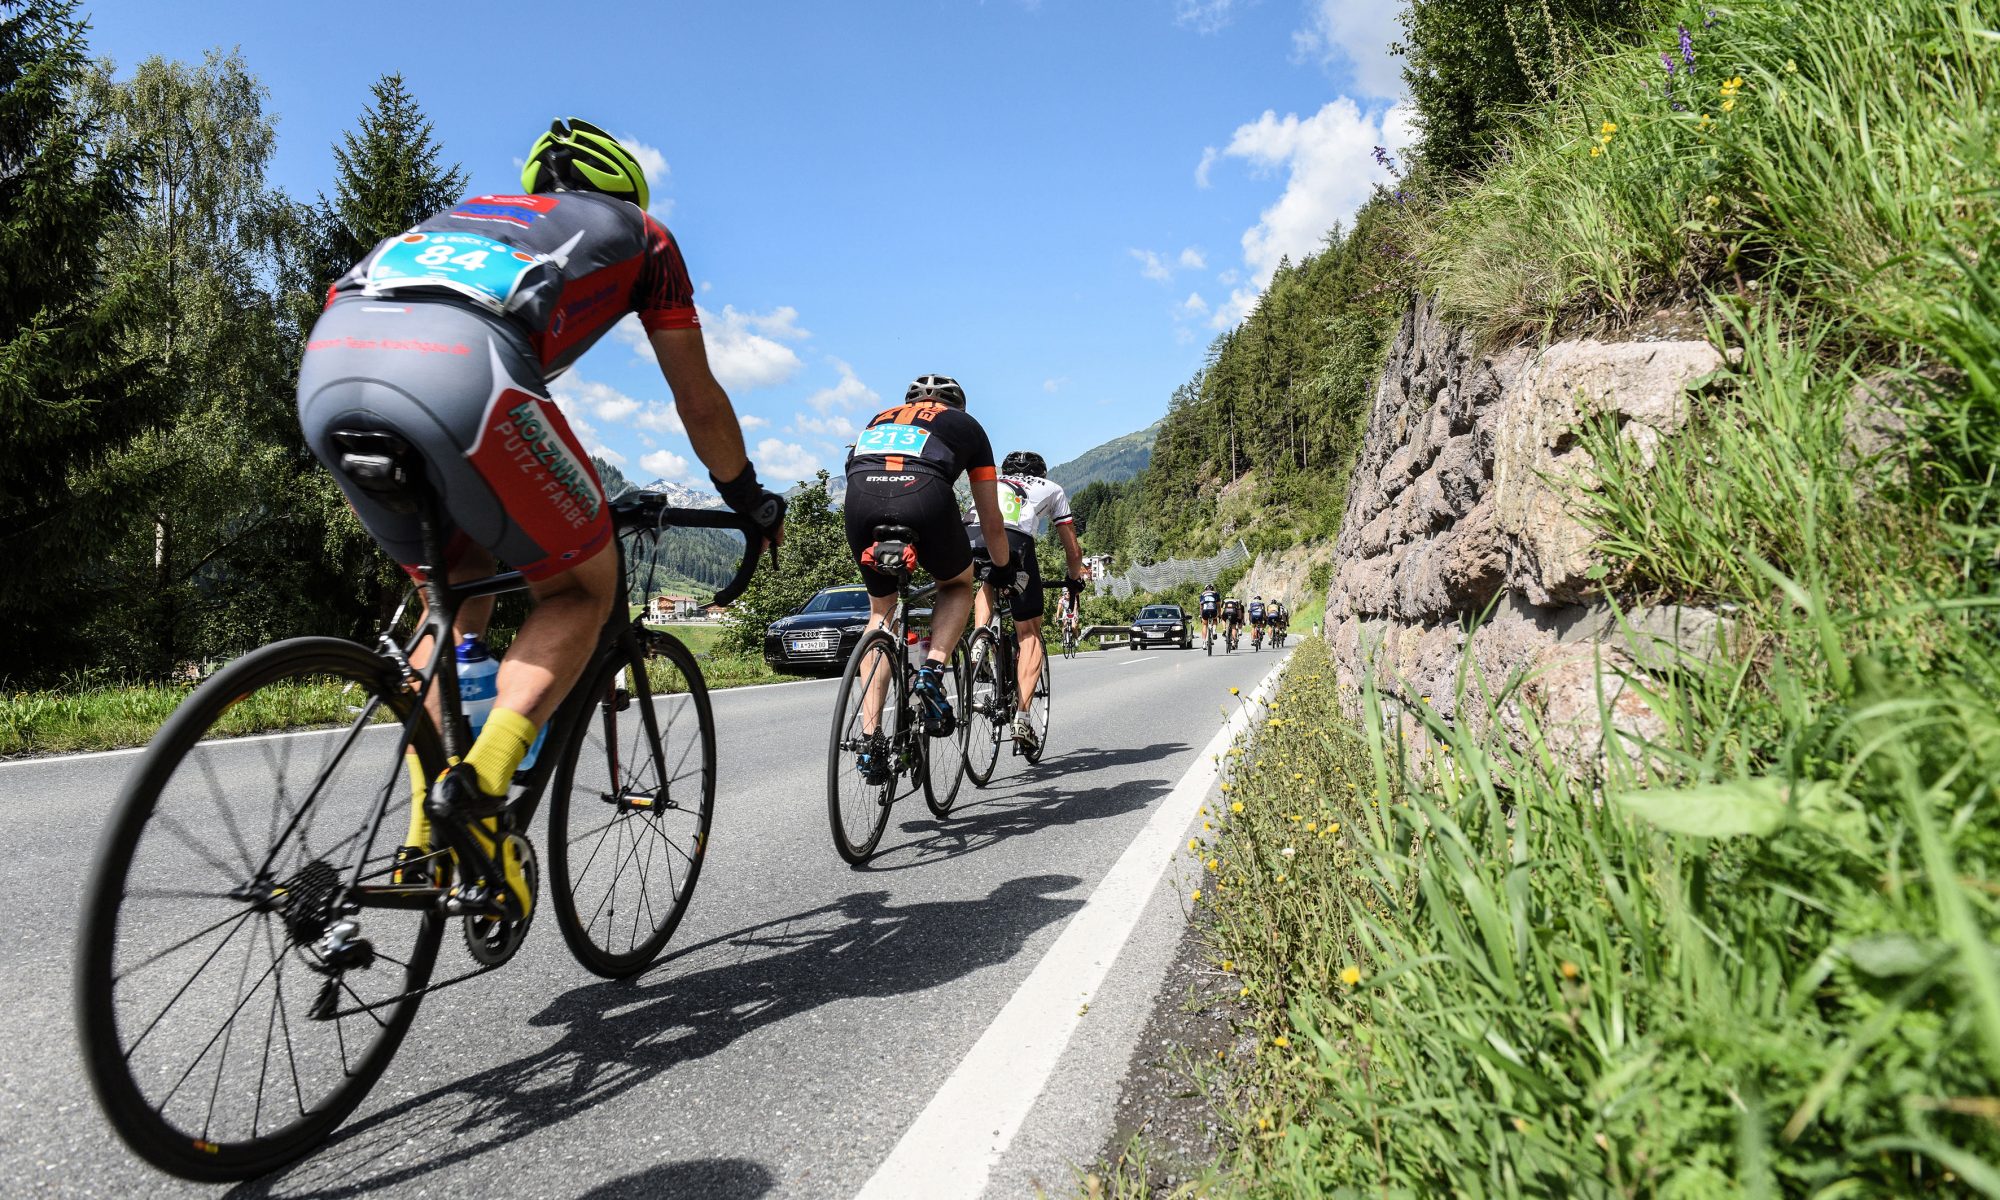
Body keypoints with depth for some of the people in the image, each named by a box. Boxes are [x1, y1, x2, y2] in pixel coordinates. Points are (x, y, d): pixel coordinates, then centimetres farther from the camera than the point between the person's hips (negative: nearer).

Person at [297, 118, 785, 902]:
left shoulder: (474, 212, 41)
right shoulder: (639, 233, 28)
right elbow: (699, 402, 30)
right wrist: (751, 501, 45)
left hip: (326, 369, 6)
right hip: (457, 373, -6)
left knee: (457, 598, 24)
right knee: (584, 587, 14)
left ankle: (428, 838, 20)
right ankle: (479, 785, -7)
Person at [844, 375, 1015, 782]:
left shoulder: (880, 418, 39)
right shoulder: (965, 424, 31)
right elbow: (991, 520, 34)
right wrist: (1003, 567, 50)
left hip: (859, 499, 3)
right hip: (924, 497, -3)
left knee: (881, 611, 24)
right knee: (958, 585, 28)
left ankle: (871, 738, 14)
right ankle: (933, 670, 2)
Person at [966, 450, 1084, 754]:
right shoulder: (1052, 489, 33)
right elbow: (1073, 551, 34)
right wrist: (1074, 581, 51)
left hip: (971, 543, 3)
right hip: (1015, 543, -2)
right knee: (1030, 635, 11)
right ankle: (1021, 716, -2)